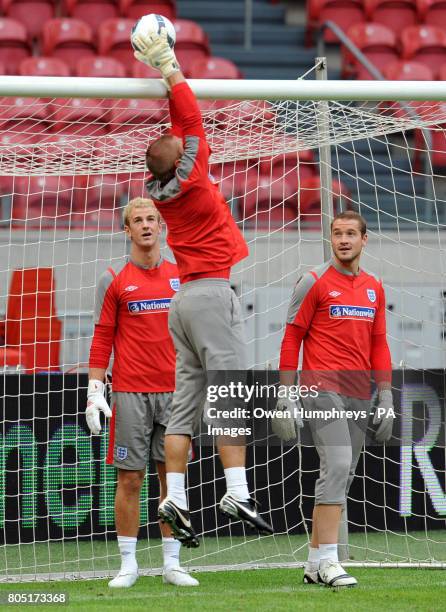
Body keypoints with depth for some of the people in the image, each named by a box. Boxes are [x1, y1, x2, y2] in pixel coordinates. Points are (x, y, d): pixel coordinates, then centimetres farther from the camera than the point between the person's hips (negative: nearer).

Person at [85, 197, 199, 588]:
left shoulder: (181, 276, 9)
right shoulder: (115, 279, 2)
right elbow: (102, 339, 1)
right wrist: (95, 391, -5)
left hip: (174, 391, 2)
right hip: (130, 392, -2)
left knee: (173, 477, 3)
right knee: (130, 479, -1)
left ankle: (172, 564, 8)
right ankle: (128, 565, 5)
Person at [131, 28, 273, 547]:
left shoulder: (159, 185, 6)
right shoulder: (189, 181, -11)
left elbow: (179, 125, 18)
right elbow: (191, 120, -3)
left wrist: (163, 71, 19)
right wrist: (169, 69, 5)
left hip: (185, 298, 8)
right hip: (212, 291, -8)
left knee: (187, 401, 4)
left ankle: (175, 498, -2)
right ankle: (237, 492, -18)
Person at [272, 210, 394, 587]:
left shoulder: (374, 288, 15)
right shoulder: (314, 283, -2)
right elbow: (291, 341, -2)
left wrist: (386, 398, 12)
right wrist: (285, 398, -7)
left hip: (359, 397, 6)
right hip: (323, 390, -6)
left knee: (342, 478, 8)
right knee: (337, 465, -19)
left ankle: (315, 565, 15)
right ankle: (328, 561, -19)